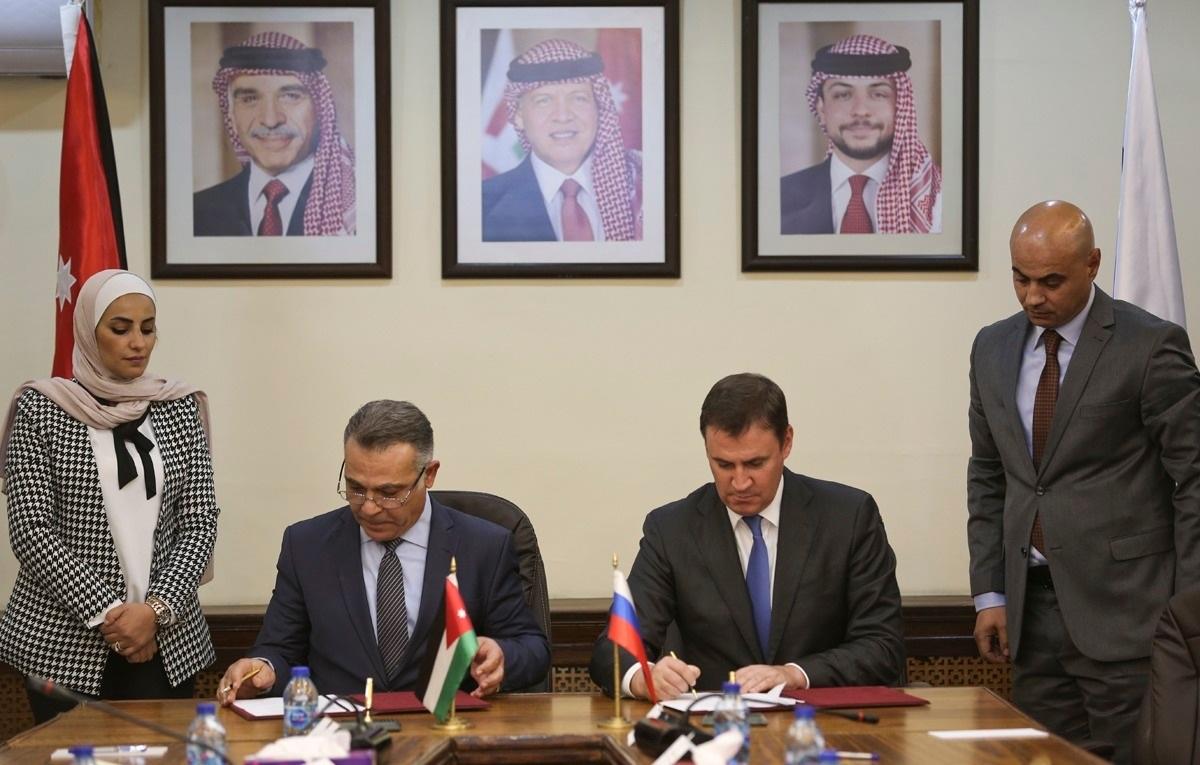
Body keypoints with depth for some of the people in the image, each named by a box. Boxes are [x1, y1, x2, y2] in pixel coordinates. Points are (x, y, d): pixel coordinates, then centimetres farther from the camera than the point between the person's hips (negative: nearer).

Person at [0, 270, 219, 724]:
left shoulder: (180, 409, 6)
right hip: (65, 644, -2)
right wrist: (106, 613, -14)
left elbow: (200, 521, 2)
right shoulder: (40, 410, -2)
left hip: (168, 641, 3)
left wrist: (157, 609, -12)